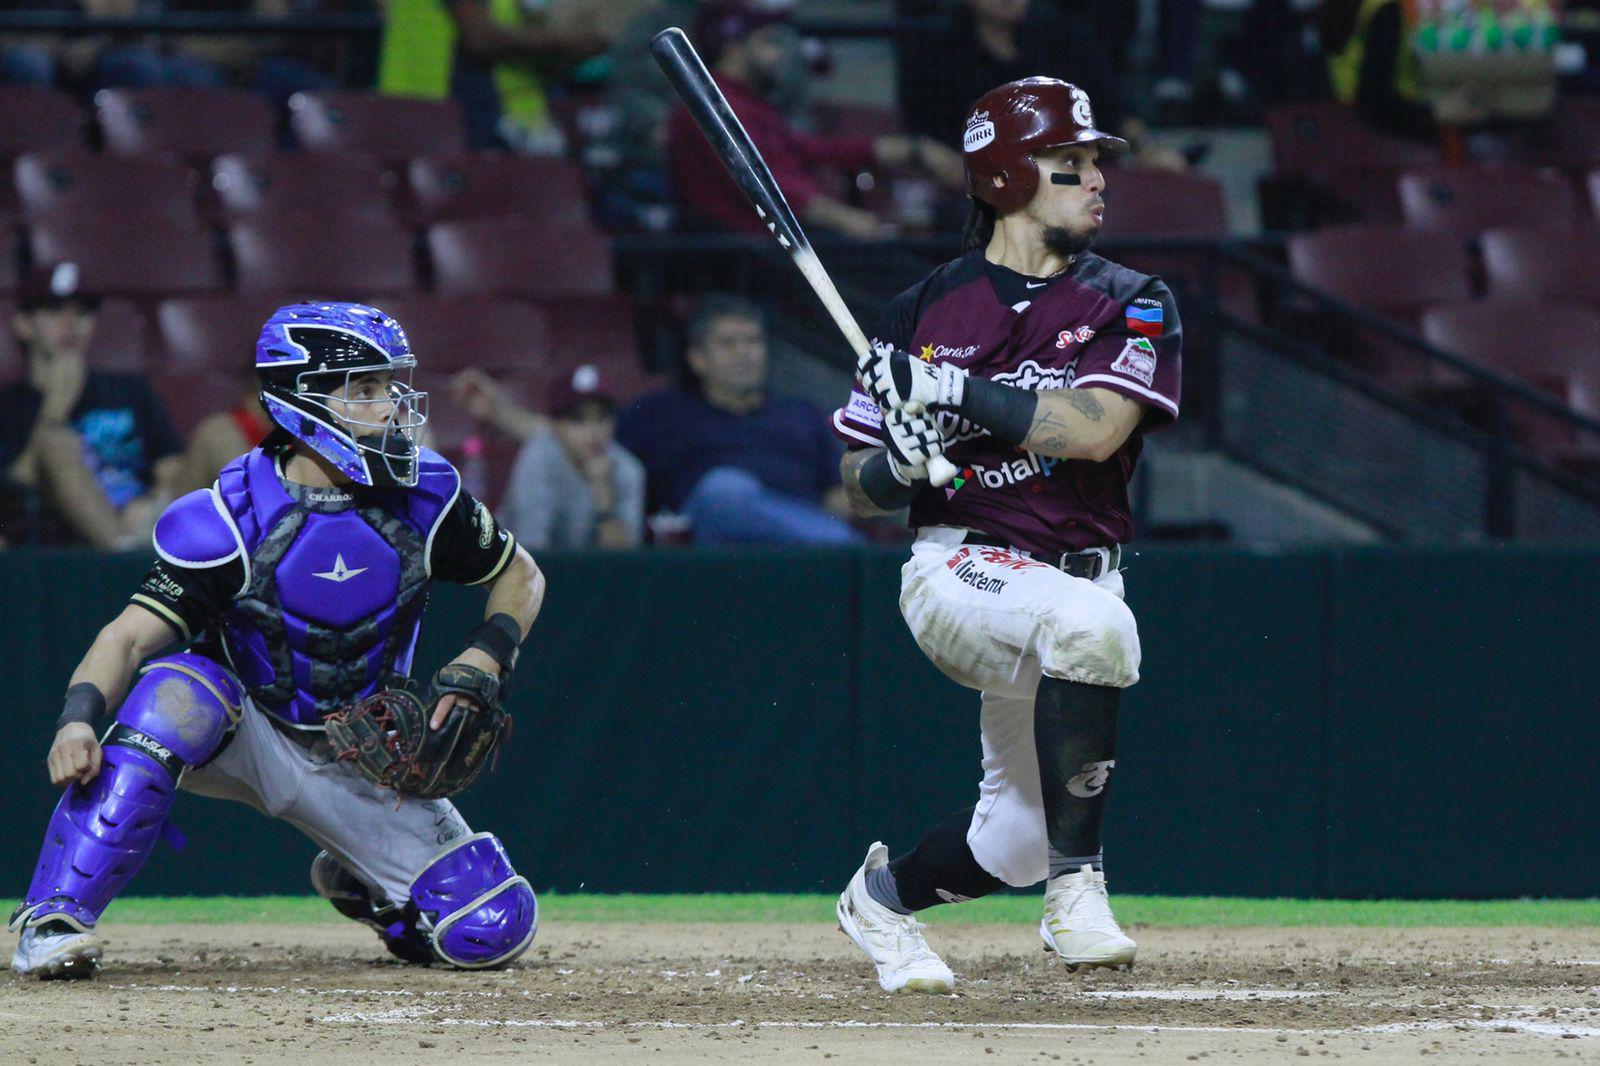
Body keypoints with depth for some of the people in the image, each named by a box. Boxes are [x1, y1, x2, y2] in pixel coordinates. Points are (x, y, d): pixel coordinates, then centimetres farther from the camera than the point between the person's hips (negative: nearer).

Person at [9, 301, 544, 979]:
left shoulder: (423, 499, -9)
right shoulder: (231, 519, -19)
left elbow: (521, 574, 7)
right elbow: (130, 637, -25)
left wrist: (487, 655, -13)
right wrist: (80, 716, -45)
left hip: (365, 766, 3)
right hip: (252, 738, -3)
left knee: (493, 930, -12)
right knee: (177, 690, -37)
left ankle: (359, 883, 23)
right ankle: (51, 922, -34)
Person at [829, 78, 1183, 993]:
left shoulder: (1131, 306, 1)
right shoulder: (927, 312, 3)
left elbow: (1096, 429, -19)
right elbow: (861, 493, 7)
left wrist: (954, 391, -22)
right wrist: (899, 464, -16)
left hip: (1080, 570, 3)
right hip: (960, 569, -3)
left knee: (1015, 846, 9)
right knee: (1089, 622, -36)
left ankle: (886, 895, 41)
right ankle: (1077, 885, -28)